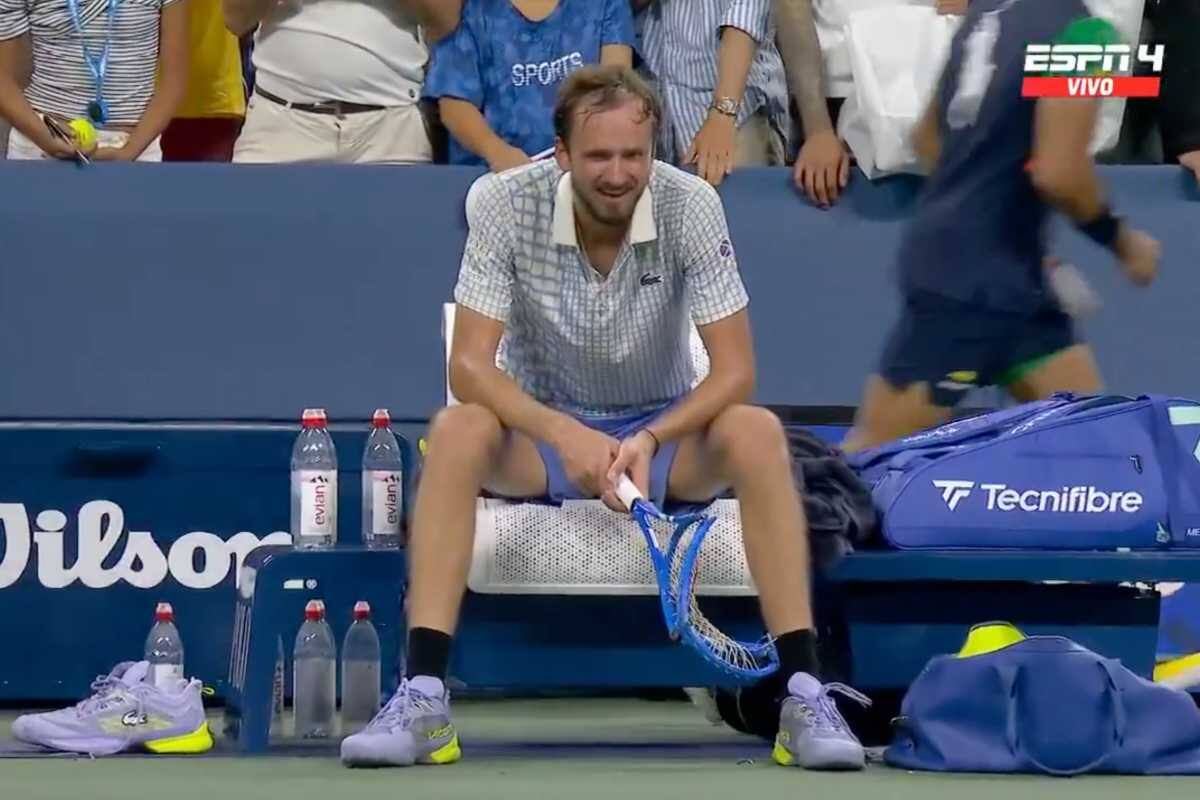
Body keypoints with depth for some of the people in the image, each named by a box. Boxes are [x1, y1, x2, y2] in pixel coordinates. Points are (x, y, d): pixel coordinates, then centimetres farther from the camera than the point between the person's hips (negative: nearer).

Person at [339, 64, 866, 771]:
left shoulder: (691, 206, -17)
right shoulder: (509, 204, -18)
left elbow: (736, 371, -18)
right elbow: (469, 366, -22)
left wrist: (650, 442, -36)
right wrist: (566, 436, -39)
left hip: (663, 429, 0)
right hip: (543, 427, 0)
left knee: (757, 434, -31)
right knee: (456, 432, -33)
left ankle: (803, 693, -29)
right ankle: (422, 696, -34)